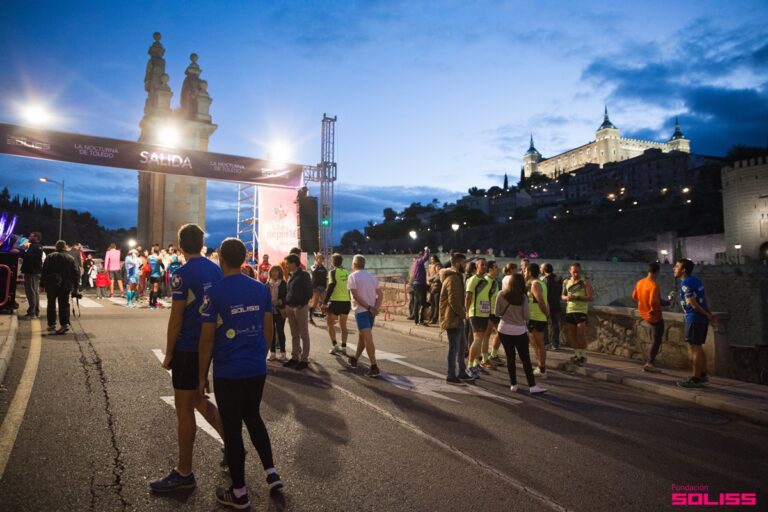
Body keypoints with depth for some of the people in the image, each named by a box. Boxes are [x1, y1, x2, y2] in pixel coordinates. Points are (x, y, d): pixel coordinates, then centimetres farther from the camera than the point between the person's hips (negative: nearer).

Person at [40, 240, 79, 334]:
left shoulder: (50, 257, 2)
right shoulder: (70, 258, 5)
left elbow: (44, 271, 0)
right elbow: (75, 273, 3)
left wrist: (42, 284, 6)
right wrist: (75, 285, 8)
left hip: (51, 284, 0)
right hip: (65, 285, 0)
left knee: (51, 305, 13)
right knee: (64, 305, 0)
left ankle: (51, 325, 18)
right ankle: (65, 324, -15)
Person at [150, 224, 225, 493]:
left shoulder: (182, 274, -15)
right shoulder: (216, 270, 5)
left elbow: (176, 318, -15)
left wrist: (168, 353, -6)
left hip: (188, 348, -7)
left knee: (184, 408, 5)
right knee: (198, 399, 23)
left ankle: (184, 473, 16)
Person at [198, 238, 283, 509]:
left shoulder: (214, 292, -12)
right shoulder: (261, 289, 1)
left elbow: (207, 338, -10)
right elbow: (268, 330, 7)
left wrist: (202, 376, -1)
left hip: (228, 372, -4)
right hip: (257, 369, 5)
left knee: (232, 428, 9)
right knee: (253, 417, 24)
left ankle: (239, 493, 21)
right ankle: (271, 472, 23)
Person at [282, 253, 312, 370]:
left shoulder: (304, 275, -10)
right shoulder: (290, 275, 12)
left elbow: (309, 292, -12)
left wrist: (301, 304, -14)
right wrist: (286, 306, 10)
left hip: (300, 307, -7)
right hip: (290, 307, 7)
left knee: (303, 334, 2)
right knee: (294, 335, 13)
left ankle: (304, 359, 7)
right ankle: (295, 357, 21)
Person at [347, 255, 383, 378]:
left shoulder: (353, 276, -5)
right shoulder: (371, 276, 14)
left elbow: (356, 296, -16)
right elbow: (380, 294, 6)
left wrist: (368, 308, -16)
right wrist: (376, 308, -4)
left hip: (361, 310, -7)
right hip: (371, 310, 7)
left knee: (367, 338, -11)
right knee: (362, 336, 20)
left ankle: (374, 367, -16)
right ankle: (354, 359, 35)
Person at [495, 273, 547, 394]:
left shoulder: (501, 294, -5)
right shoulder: (523, 297, -9)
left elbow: (498, 313, 0)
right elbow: (527, 316, -7)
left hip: (504, 330, 2)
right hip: (519, 331, -2)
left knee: (510, 357, 9)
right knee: (525, 359, 4)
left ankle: (513, 384, 13)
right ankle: (532, 386, 5)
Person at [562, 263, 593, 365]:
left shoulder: (585, 283, -4)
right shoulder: (566, 282, 10)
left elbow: (590, 297, -12)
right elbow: (562, 296, 15)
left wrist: (577, 297, -23)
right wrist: (566, 297, -8)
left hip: (581, 311, -5)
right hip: (569, 311, 5)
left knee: (581, 334, -5)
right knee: (570, 334, 8)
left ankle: (583, 355, 9)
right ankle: (577, 354, 22)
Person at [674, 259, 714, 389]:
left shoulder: (685, 283, -16)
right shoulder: (695, 280, 13)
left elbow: (693, 304, -17)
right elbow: (704, 299, 14)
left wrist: (707, 315, -5)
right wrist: (709, 314, 12)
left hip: (694, 319, -9)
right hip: (701, 318, 9)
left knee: (694, 348, -4)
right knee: (698, 347, 17)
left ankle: (695, 379, 1)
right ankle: (703, 375, 26)